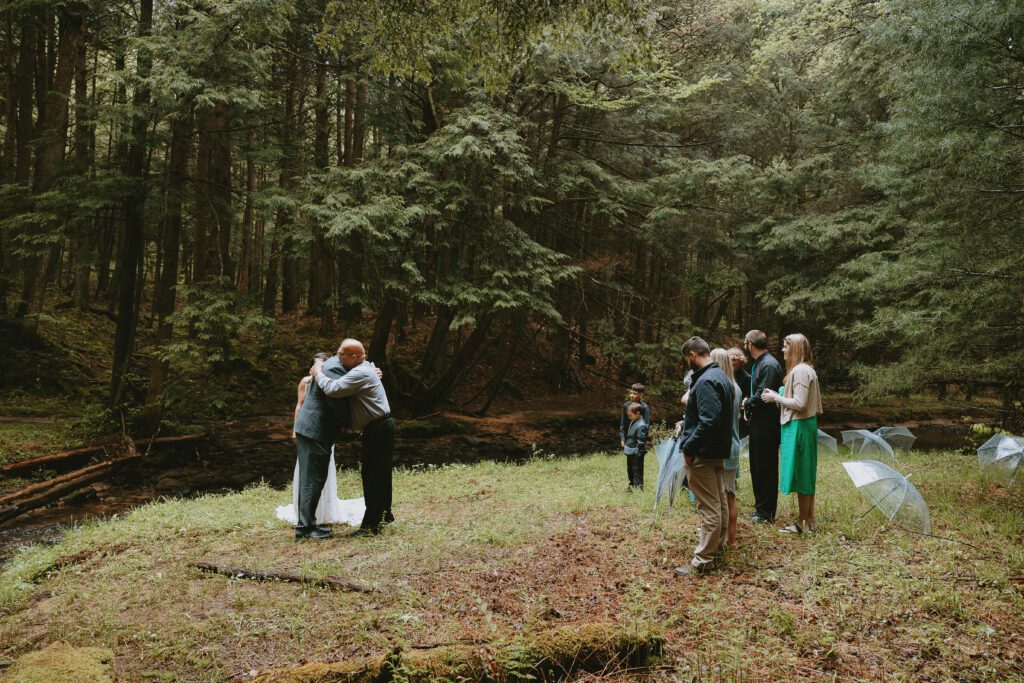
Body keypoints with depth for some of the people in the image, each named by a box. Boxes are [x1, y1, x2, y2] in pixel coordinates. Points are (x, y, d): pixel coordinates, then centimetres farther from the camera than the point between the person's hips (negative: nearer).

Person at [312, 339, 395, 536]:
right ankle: (384, 514, 32)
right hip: (381, 426, 11)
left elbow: (333, 389, -28)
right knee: (380, 472, 19)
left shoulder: (360, 374, -20)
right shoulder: (363, 367, 13)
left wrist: (317, 374, -10)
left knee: (371, 474, -7)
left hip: (377, 429, -11)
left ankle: (371, 524, -2)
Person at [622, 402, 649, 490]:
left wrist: (638, 452, -22)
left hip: (636, 453, -10)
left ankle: (638, 487, 6)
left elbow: (641, 441, -23)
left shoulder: (641, 425, -23)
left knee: (637, 470, -2)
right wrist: (624, 442, 19)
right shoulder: (633, 422, 7)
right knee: (630, 469, 22)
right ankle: (632, 485, 37)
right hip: (630, 452, 10)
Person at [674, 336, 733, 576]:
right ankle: (716, 548, 30)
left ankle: (703, 561, 1)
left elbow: (709, 421, -28)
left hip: (703, 454, -10)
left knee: (709, 509, -5)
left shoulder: (705, 381, -20)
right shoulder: (720, 375, 12)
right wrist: (687, 424, 16)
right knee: (720, 504, 17)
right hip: (719, 450, 10)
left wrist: (689, 447, -19)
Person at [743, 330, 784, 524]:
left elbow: (762, 396, -22)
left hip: (766, 423, -10)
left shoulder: (769, 365, -18)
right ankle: (760, 507, 26)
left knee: (765, 468, -2)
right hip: (757, 422, 10)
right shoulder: (758, 363, 13)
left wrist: (747, 404, -7)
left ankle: (766, 512, 7)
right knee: (757, 466, 16)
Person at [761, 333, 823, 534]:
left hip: (798, 426, -10)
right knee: (806, 474, 15)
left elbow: (800, 403, -22)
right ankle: (810, 520, 22)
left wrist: (776, 398, -11)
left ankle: (802, 523, 7)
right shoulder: (806, 369, 14)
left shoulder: (800, 370, -18)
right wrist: (778, 395, 9)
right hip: (804, 424, 10)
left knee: (800, 474, -2)